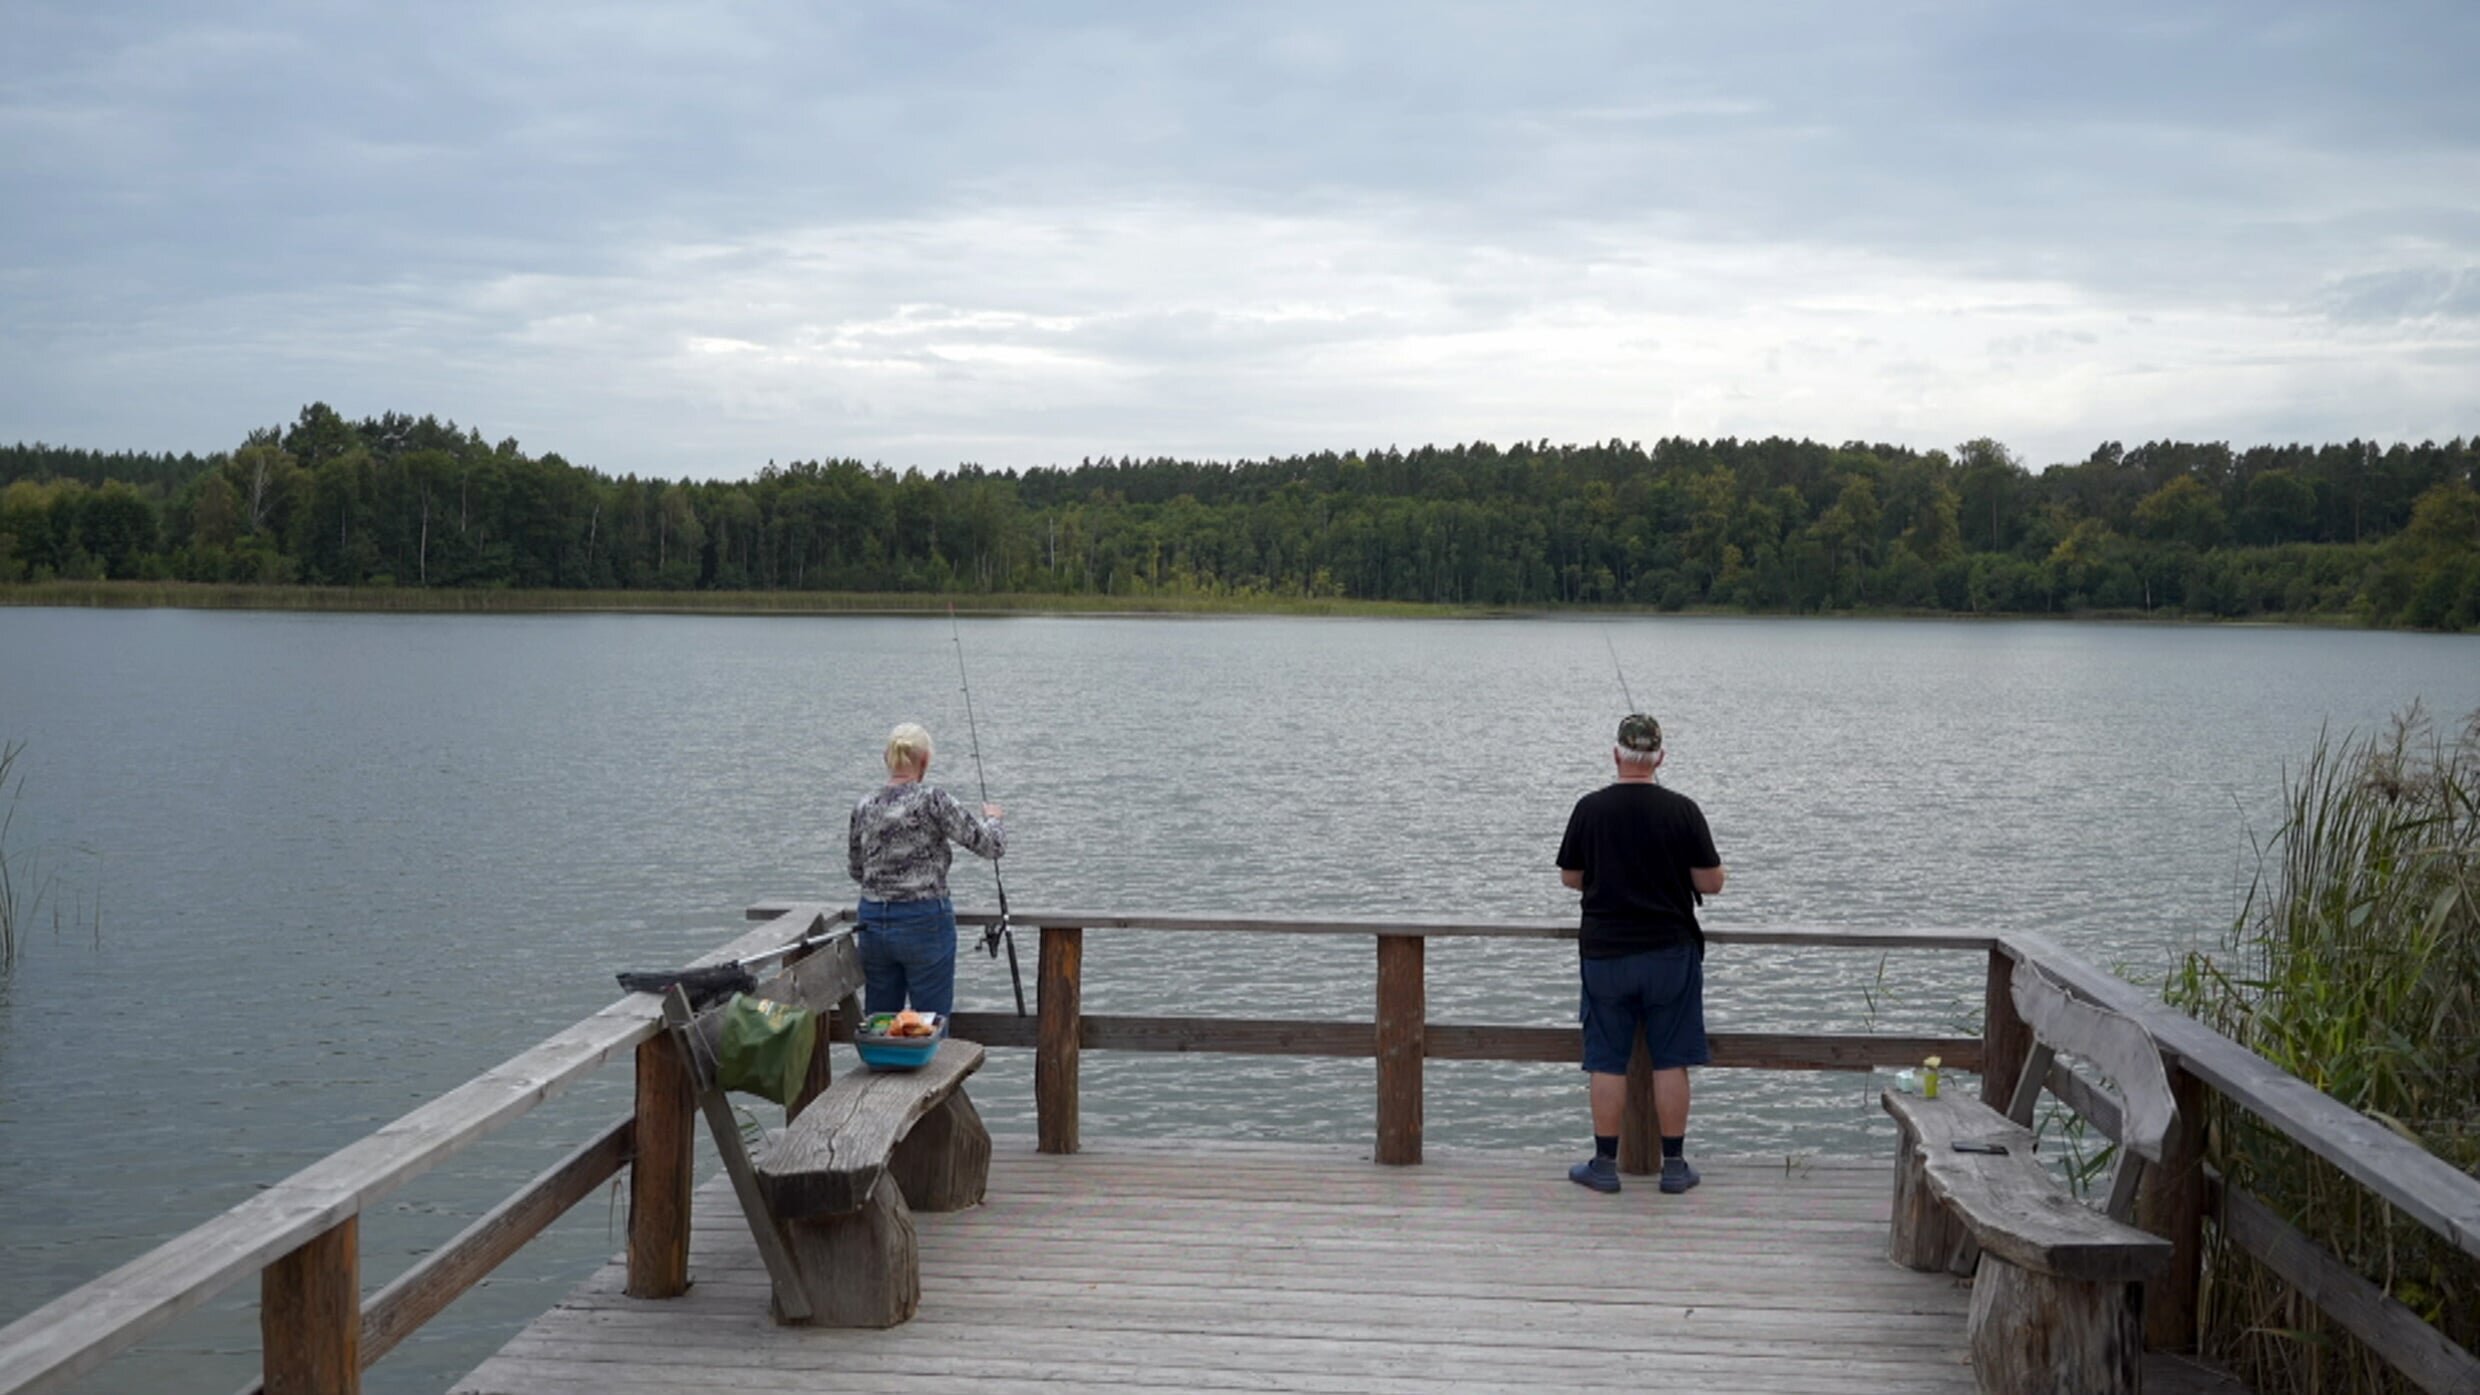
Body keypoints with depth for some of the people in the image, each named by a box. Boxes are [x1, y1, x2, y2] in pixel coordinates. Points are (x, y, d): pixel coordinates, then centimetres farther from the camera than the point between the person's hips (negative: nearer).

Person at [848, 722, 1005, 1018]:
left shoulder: (864, 808, 4)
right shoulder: (932, 800, -12)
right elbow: (992, 845, -9)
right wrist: (992, 817, 12)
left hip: (873, 924, 5)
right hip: (925, 924, -5)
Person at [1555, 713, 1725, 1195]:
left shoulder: (1590, 808, -5)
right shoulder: (1681, 810, -7)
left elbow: (1570, 878, 5)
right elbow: (1711, 883, -4)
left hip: (1604, 952, 0)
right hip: (1670, 952, 0)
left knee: (1607, 1063, 6)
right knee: (1670, 1062, 7)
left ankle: (1604, 1165, 12)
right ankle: (1674, 1166, 12)